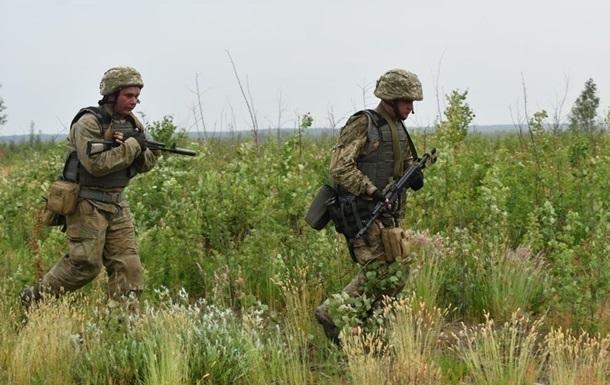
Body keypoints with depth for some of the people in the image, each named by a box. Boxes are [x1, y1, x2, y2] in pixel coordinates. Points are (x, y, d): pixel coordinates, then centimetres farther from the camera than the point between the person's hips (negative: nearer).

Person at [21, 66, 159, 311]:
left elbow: (144, 166, 12)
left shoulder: (131, 123, 9)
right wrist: (132, 145, -22)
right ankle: (34, 298, 11)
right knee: (85, 264, -6)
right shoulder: (89, 123, -15)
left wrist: (145, 152, -11)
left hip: (116, 204, 7)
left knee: (128, 264, 0)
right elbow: (96, 164, -26)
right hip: (88, 205, -7)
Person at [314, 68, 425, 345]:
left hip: (387, 213, 9)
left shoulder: (398, 128, 14)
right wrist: (372, 191, -26)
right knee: (377, 271, -10)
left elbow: (406, 162, 28)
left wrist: (414, 175, 4)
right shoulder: (362, 124, -13)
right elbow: (340, 167, -20)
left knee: (398, 271, 8)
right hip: (362, 212, -9)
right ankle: (335, 315, 3)